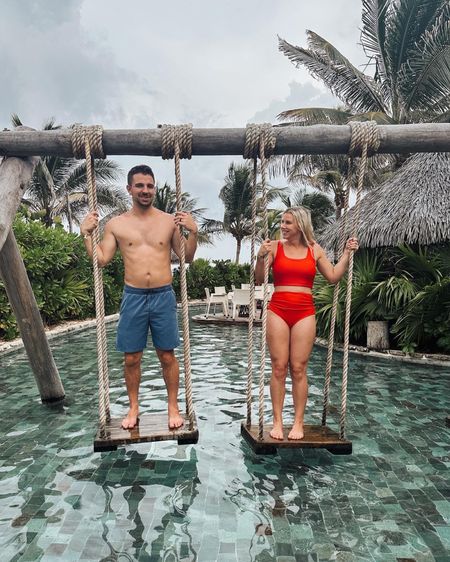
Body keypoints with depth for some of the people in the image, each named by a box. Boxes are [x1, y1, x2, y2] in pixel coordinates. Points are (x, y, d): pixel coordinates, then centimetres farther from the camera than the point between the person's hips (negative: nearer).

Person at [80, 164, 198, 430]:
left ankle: (173, 407, 24)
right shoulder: (116, 224, 5)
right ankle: (134, 408, 28)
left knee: (167, 356, 7)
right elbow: (101, 260, 6)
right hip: (133, 297, 1)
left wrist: (193, 232, -8)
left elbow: (187, 257, 6)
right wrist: (87, 234, -1)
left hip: (164, 296, -1)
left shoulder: (169, 221, 3)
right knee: (131, 358, 8)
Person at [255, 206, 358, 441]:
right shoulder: (275, 246, 3)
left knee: (298, 368, 3)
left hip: (305, 313, 1)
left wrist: (347, 253, 8)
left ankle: (298, 422, 14)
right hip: (278, 311, -1)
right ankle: (277, 421, 13)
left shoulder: (314, 250, 9)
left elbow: (333, 276, 11)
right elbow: (259, 279, 0)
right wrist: (260, 257, -16)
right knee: (279, 368, 1)